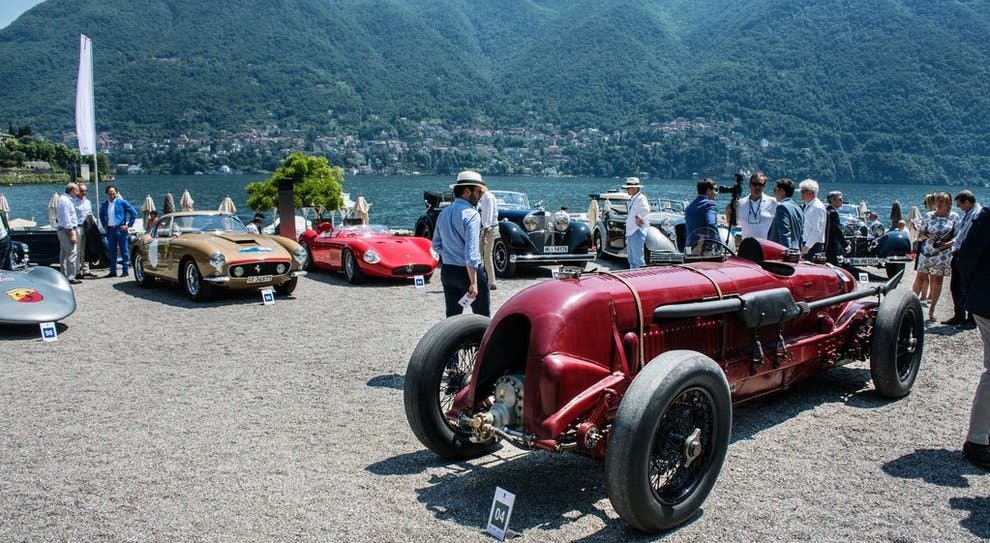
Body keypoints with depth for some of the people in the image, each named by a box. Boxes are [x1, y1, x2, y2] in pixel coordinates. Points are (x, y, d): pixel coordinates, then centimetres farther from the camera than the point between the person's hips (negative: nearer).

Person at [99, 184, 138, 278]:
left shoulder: (122, 202, -2)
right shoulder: (104, 204, 11)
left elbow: (134, 213, -2)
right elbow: (101, 216, 28)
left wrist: (129, 225, -4)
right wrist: (104, 225, 15)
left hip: (120, 229, -4)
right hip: (109, 230, 4)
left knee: (123, 250, -2)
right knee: (112, 251, 8)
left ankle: (125, 271, 1)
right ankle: (113, 271, 13)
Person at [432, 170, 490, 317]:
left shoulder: (443, 213, 7)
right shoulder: (471, 214, -16)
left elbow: (436, 246, 15)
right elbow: (471, 252, -23)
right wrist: (473, 283, -24)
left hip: (447, 271, 7)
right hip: (468, 271, -7)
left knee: (452, 316, 11)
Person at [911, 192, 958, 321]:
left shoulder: (954, 217, 2)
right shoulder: (929, 216, 4)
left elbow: (957, 236, 3)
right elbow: (920, 234, 8)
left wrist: (947, 243, -15)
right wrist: (928, 236, -13)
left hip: (943, 254, 0)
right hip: (927, 252, 0)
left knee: (937, 282, 5)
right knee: (920, 279, -4)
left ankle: (932, 309, 14)